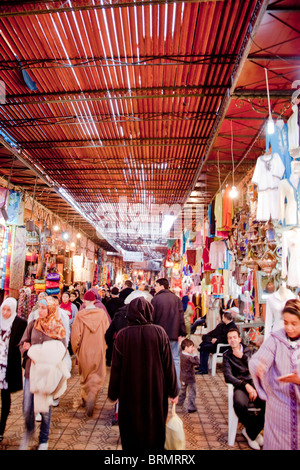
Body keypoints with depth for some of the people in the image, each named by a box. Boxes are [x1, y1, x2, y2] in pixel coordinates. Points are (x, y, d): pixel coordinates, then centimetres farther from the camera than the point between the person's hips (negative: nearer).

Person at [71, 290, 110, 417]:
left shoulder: (80, 315, -13)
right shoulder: (102, 313, -10)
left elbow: (75, 335, -11)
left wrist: (76, 349, 6)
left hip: (84, 351, 1)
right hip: (98, 350, -1)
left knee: (85, 375, 22)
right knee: (97, 376, 9)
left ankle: (85, 397, 36)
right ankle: (91, 397, -12)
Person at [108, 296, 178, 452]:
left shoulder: (122, 335, -15)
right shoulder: (159, 332, -14)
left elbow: (116, 367, -8)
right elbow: (168, 364, -9)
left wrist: (113, 393, 6)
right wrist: (173, 391, 4)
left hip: (130, 393, 0)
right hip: (156, 391, 1)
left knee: (132, 431, 19)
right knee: (155, 426, 22)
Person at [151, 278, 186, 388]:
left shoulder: (155, 299, -7)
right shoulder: (176, 298, 3)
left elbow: (152, 318, -6)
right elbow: (181, 317, 0)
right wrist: (182, 333, 3)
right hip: (174, 335, 2)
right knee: (175, 360, 10)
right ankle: (176, 386, 11)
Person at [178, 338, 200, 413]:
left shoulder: (182, 354, -5)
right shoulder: (189, 357, -29)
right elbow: (197, 362, -25)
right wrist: (195, 354, -17)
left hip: (183, 377, 8)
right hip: (190, 378, -8)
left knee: (183, 390, 29)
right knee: (191, 393, 6)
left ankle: (180, 401, 45)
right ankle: (191, 408, 12)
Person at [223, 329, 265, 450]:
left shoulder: (250, 350, 17)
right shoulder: (227, 355, 11)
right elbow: (228, 376, 0)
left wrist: (242, 356, -4)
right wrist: (246, 385, -12)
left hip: (255, 382, 2)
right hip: (240, 385, -1)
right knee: (239, 404, -35)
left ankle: (250, 432, -1)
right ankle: (255, 432, -1)